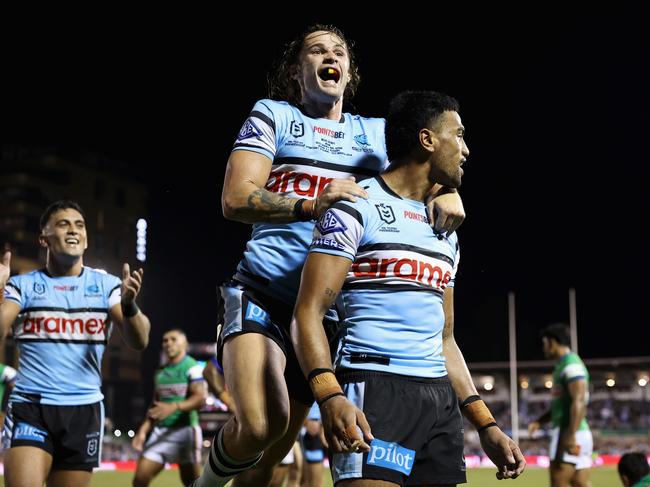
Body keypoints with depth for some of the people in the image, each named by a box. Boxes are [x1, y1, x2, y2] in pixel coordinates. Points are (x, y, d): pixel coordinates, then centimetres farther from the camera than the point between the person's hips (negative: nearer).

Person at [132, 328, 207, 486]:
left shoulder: (192, 368, -4)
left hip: (185, 430, -6)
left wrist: (174, 407, -33)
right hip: (160, 431, 6)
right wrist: (143, 430, 10)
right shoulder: (160, 372, 16)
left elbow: (200, 398, -19)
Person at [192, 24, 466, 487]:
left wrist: (446, 191, -3)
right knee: (260, 424, -28)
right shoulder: (272, 116, 5)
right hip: (261, 295, -4)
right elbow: (235, 199, -6)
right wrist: (312, 206, -22)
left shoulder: (377, 133, 15)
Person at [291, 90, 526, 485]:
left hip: (440, 397, 8)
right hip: (374, 389, -8)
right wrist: (329, 395, -27)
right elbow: (308, 313, -11)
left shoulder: (446, 232, 21)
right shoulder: (357, 208, -3)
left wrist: (486, 424, 18)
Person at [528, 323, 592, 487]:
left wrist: (571, 436, -27)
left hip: (570, 433, -9)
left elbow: (579, 402, -21)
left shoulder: (571, 365, -11)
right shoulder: (563, 365, 19)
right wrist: (539, 421, 17)